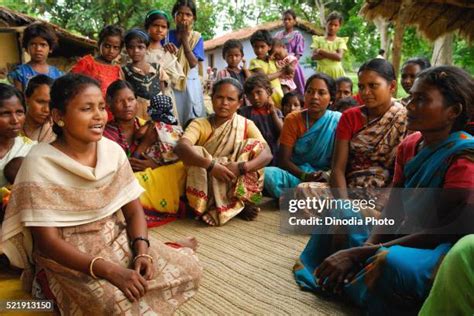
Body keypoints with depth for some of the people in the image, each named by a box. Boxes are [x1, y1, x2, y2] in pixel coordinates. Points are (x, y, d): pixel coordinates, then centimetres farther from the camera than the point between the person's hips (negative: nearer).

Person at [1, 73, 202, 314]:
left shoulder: (113, 151, -5)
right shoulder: (40, 164, -19)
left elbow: (134, 211, 0)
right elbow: (47, 242, -19)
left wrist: (142, 252, -19)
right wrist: (110, 270, -28)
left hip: (118, 239, 4)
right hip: (68, 257, -3)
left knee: (188, 268, -10)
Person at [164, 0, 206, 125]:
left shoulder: (197, 38, 1)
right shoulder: (167, 35, 4)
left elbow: (193, 63, -12)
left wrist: (185, 38, -14)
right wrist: (165, 51, -14)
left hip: (190, 86, -1)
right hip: (170, 84, 1)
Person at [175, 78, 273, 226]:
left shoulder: (246, 125, -1)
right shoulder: (200, 124, -5)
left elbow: (267, 153, -16)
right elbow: (181, 147, -26)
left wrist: (241, 167, -34)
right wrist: (211, 165, -41)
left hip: (238, 184, 1)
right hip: (206, 184, 0)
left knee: (254, 145, -16)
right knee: (195, 152, -26)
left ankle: (240, 201, -14)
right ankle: (238, 206, -22)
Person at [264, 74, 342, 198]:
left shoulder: (337, 121, -4)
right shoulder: (292, 119, 0)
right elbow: (283, 160, -5)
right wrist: (304, 176, -23)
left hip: (326, 179, -1)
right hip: (296, 176, 1)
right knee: (268, 174, -29)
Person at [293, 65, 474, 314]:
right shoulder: (409, 146, 2)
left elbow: (444, 232, -25)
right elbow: (392, 211, 0)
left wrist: (360, 254, -27)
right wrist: (366, 247, -21)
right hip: (404, 236, 8)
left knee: (390, 262, -37)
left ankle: (345, 285, -9)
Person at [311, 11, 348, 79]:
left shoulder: (341, 41, 7)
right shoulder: (318, 39, 8)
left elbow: (339, 57, -10)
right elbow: (314, 56, -6)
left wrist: (321, 51, -10)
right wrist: (332, 54, -13)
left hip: (336, 72, 0)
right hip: (322, 72, 0)